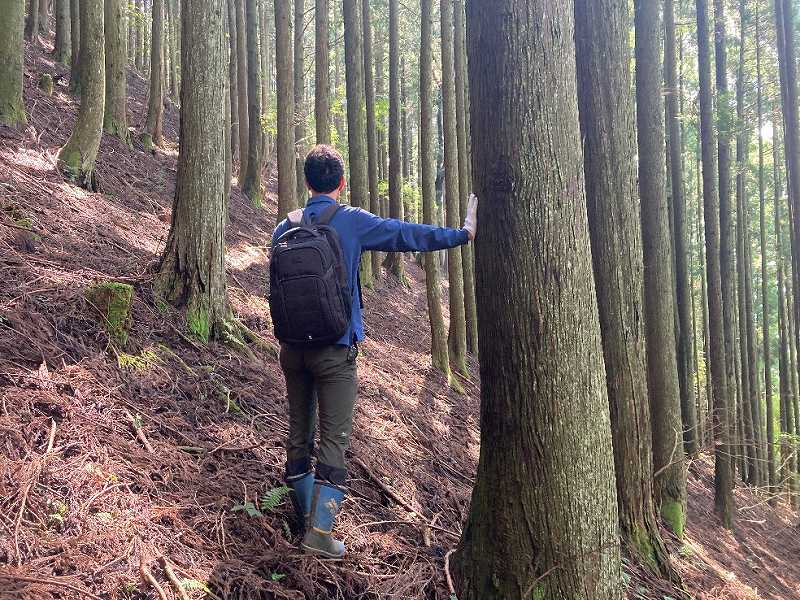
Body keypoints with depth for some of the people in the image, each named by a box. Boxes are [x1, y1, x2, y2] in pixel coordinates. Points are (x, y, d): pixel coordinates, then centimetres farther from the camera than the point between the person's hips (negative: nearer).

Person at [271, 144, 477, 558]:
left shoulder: (285, 228, 6)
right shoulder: (352, 222, -8)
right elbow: (407, 236, -7)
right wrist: (463, 234, 2)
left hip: (292, 347, 5)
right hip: (335, 349, -5)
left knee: (299, 432, 14)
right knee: (334, 439, -1)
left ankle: (305, 517, 24)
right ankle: (320, 531, -3)